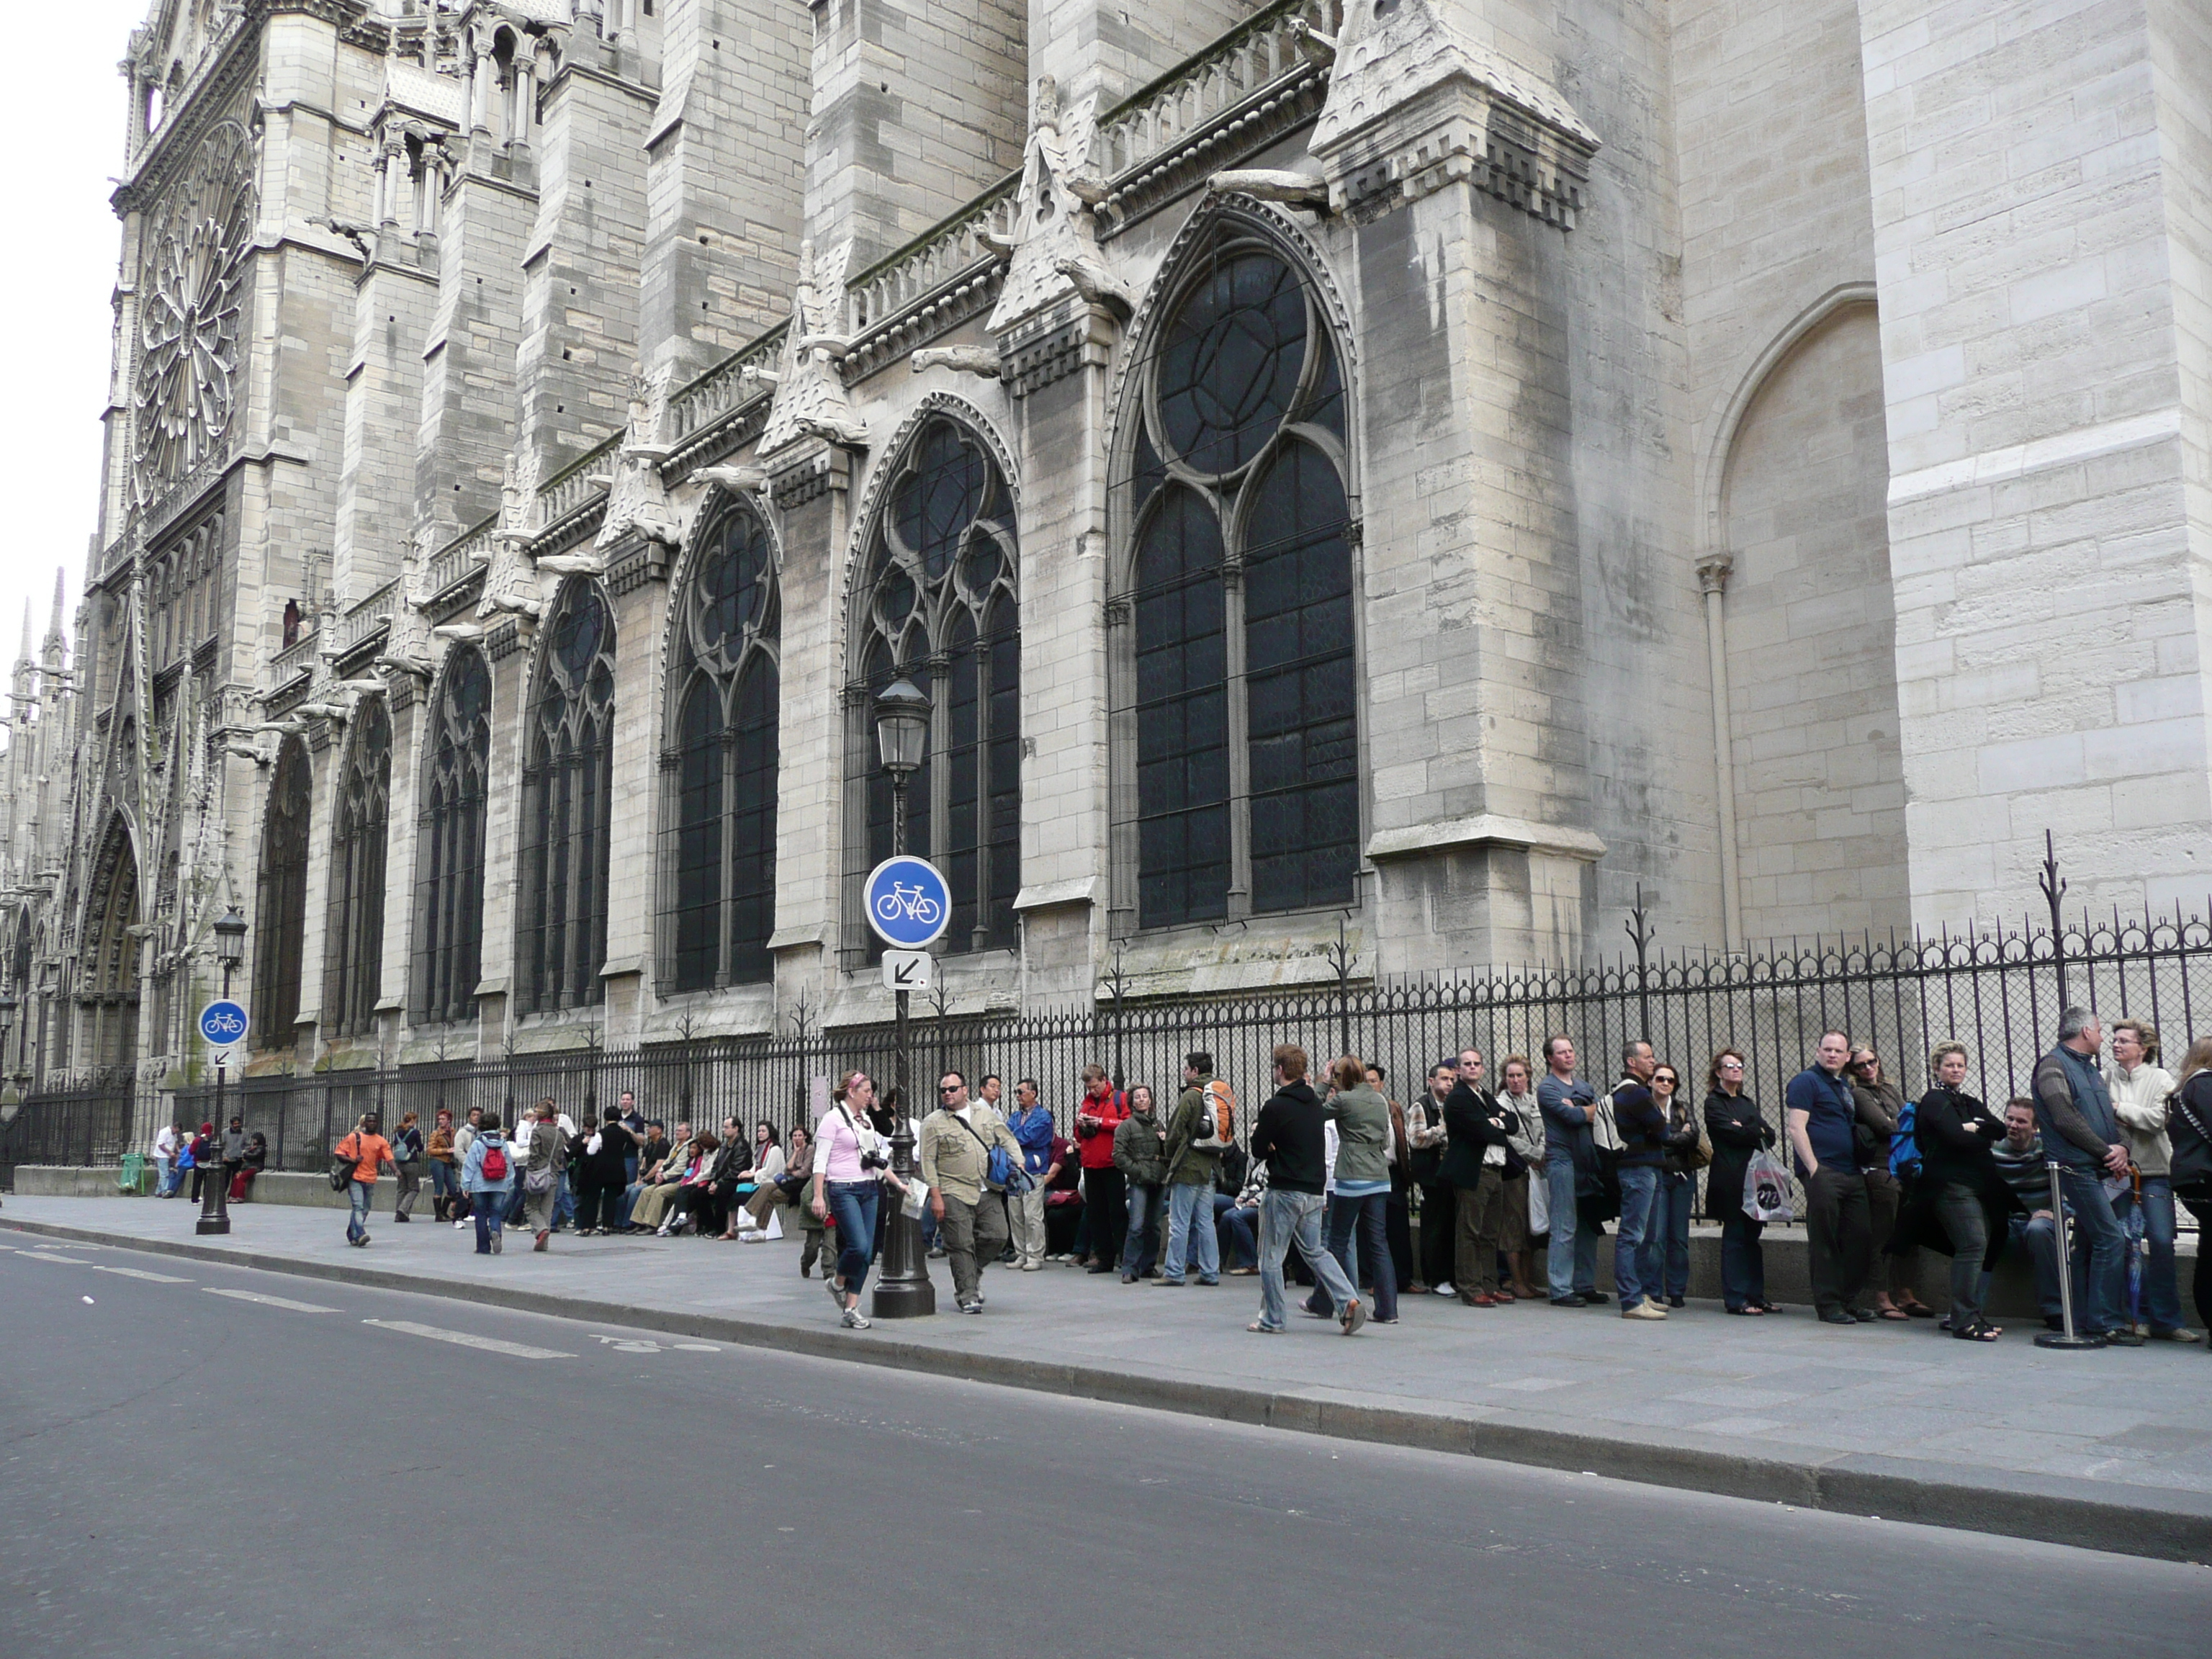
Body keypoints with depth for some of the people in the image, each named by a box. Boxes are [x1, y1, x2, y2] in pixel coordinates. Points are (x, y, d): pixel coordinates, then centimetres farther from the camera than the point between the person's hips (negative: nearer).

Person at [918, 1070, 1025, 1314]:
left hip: (988, 1192, 4)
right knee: (961, 1246, -4)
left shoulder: (986, 1114, 12)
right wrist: (936, 1195, -10)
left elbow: (1008, 1140, 15)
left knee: (997, 1236, -1)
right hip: (954, 1195, -3)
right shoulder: (933, 1123, 0)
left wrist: (1018, 1164, -3)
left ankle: (973, 1272, 25)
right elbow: (928, 1161, -4)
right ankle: (967, 1294, 6)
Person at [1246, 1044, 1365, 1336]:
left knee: (1271, 1257, 6)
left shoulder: (1275, 1107, -15)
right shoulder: (1315, 1103, 9)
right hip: (1315, 1189, 7)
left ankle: (1271, 1320, 11)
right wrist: (1274, 1145, 5)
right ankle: (1348, 1301, -1)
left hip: (1284, 1191, -7)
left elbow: (1258, 1151, -9)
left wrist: (1259, 1135, 11)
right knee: (1315, 1251, 16)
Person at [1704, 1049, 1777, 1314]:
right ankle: (1735, 1299, -3)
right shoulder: (1714, 1102, 0)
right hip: (1731, 1179, -7)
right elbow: (1732, 1134, -14)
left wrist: (1746, 1131, -7)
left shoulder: (1747, 1103, 22)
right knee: (1735, 1237, -6)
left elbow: (1770, 1136, 10)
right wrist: (1757, 1132, 1)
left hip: (1754, 1175, 7)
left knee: (1753, 1236, 7)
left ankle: (1755, 1295, 12)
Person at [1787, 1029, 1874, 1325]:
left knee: (1859, 1239, 8)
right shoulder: (1806, 1081, -4)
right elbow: (1796, 1127, -12)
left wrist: (1860, 1168, 19)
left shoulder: (1845, 1087, 21)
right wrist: (1814, 1169, -18)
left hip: (1851, 1174, 8)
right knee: (1824, 1240, -3)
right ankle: (1828, 1304, 3)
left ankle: (1850, 1301, 18)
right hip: (1822, 1172, -8)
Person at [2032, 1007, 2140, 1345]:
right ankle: (2107, 1321, -10)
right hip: (2075, 1167, -9)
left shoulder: (2091, 1070, 22)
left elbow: (2112, 1116, 20)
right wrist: (2107, 1151, -11)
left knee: (2091, 1245, 10)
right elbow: (2066, 1118, -15)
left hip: (2098, 1169, 9)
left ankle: (2092, 1320, 15)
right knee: (2110, 1240, -13)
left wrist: (2122, 1147, 0)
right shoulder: (2053, 1065, -6)